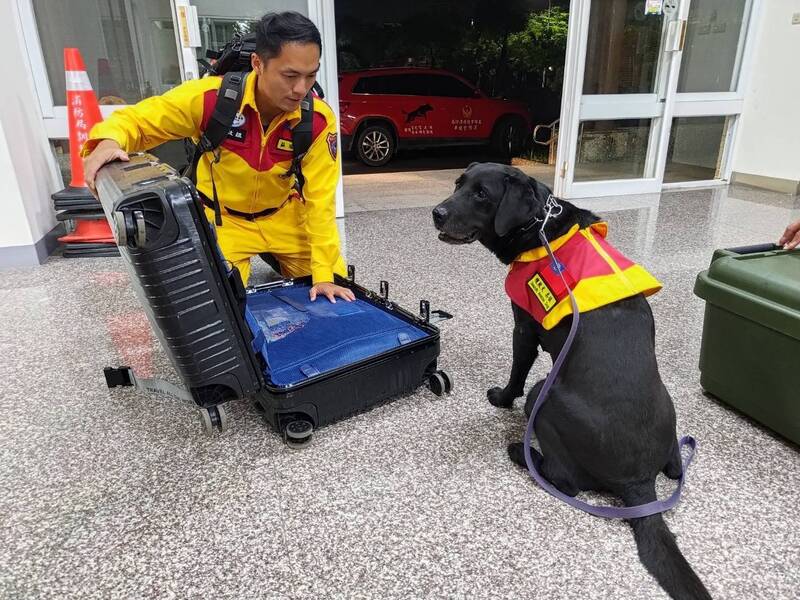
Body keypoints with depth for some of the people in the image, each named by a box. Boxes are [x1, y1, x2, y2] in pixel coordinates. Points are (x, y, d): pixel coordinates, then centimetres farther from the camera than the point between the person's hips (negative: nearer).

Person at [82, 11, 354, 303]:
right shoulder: (211, 96, -26)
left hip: (283, 216, 2)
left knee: (335, 284, 4)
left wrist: (324, 274, -22)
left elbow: (320, 198, -19)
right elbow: (137, 119, -13)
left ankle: (274, 260, 31)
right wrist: (109, 142, -37)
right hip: (222, 218, -2)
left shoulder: (319, 119, -22)